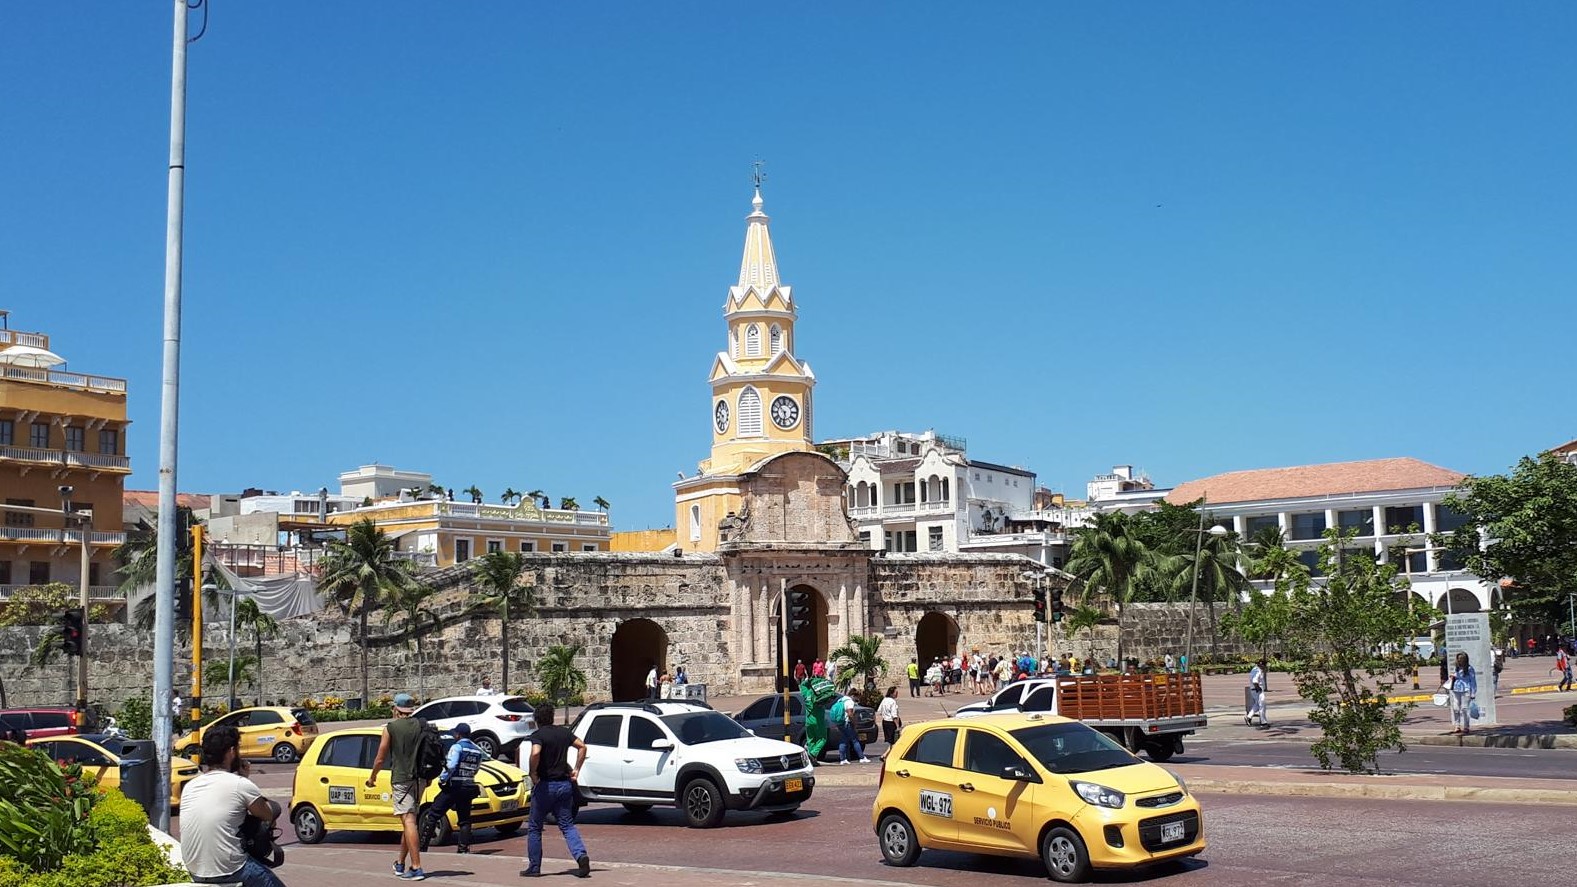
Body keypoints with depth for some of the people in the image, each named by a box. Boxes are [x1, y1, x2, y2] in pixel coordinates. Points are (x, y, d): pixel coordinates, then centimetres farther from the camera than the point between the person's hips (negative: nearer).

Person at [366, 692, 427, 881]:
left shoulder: (391, 728, -4)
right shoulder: (421, 726, 8)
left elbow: (380, 759, -1)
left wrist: (372, 777, 15)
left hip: (401, 779, -5)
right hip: (419, 779, 6)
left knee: (408, 822, -10)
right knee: (409, 821, 16)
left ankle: (416, 868, -16)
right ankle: (400, 863, 27)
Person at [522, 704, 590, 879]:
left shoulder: (538, 735, -11)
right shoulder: (563, 732, 7)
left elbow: (535, 753, -29)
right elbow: (582, 746, 11)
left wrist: (532, 774, -16)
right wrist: (576, 770, 14)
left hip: (545, 785, -5)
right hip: (564, 784, 5)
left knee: (534, 828, 11)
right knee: (567, 825, 10)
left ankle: (534, 867, 15)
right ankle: (581, 856, -13)